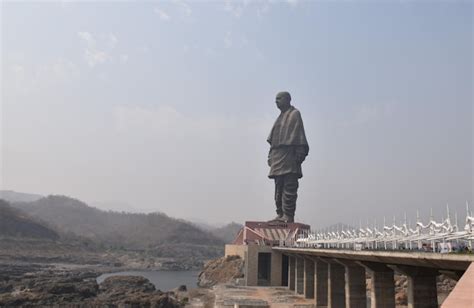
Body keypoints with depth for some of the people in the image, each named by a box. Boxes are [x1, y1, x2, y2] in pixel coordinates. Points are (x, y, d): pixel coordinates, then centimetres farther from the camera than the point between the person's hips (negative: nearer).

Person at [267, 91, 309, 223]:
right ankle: (280, 214, 14)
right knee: (279, 188, 9)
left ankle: (289, 215, -9)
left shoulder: (294, 114, 0)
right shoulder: (281, 117, 24)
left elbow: (298, 135, -10)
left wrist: (299, 154, -19)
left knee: (289, 187, -10)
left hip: (289, 155, -9)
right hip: (278, 156, 9)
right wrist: (271, 156, 15)